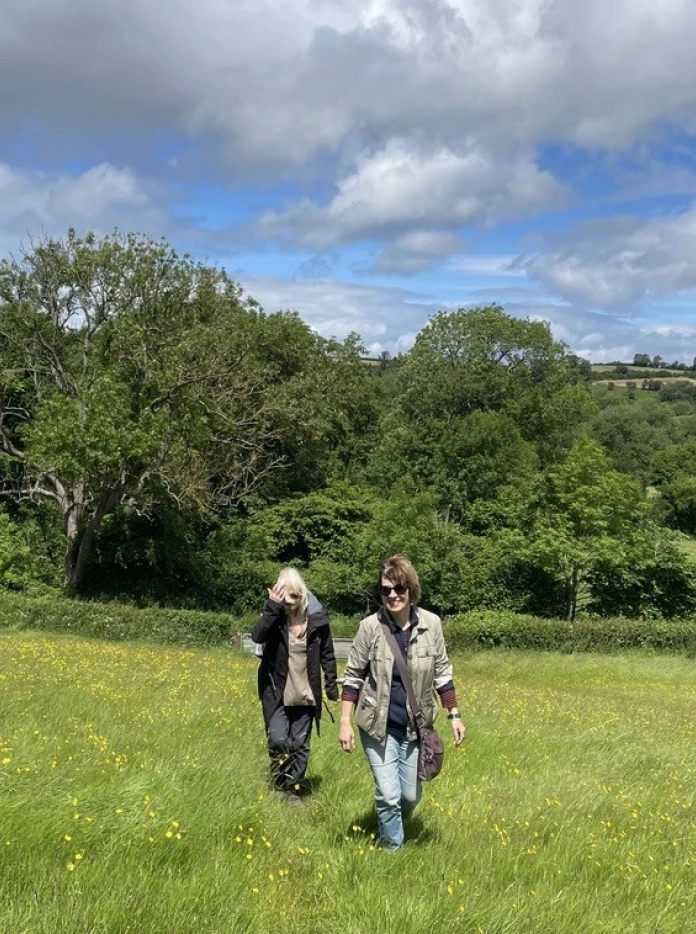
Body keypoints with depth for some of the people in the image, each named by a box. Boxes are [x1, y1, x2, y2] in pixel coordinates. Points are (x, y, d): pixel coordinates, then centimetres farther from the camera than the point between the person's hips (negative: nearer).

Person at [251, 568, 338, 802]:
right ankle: (280, 786, 16)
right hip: (277, 693, -1)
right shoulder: (274, 615, -9)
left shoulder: (317, 616, -8)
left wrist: (331, 684, 3)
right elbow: (257, 636, -28)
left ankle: (294, 789, 24)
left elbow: (327, 654, 3)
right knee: (278, 741, -8)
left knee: (300, 744, 9)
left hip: (305, 694, 1)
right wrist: (273, 607, -33)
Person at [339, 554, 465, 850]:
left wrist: (454, 715, 3)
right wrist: (345, 721, -9)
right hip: (378, 726, -2)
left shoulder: (431, 624, -8)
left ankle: (392, 831, 43)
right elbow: (353, 676, -5)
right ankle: (392, 849, 23)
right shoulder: (371, 626, -14)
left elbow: (442, 673, 4)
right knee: (388, 796, -1)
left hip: (416, 727, 2)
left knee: (410, 796, 12)